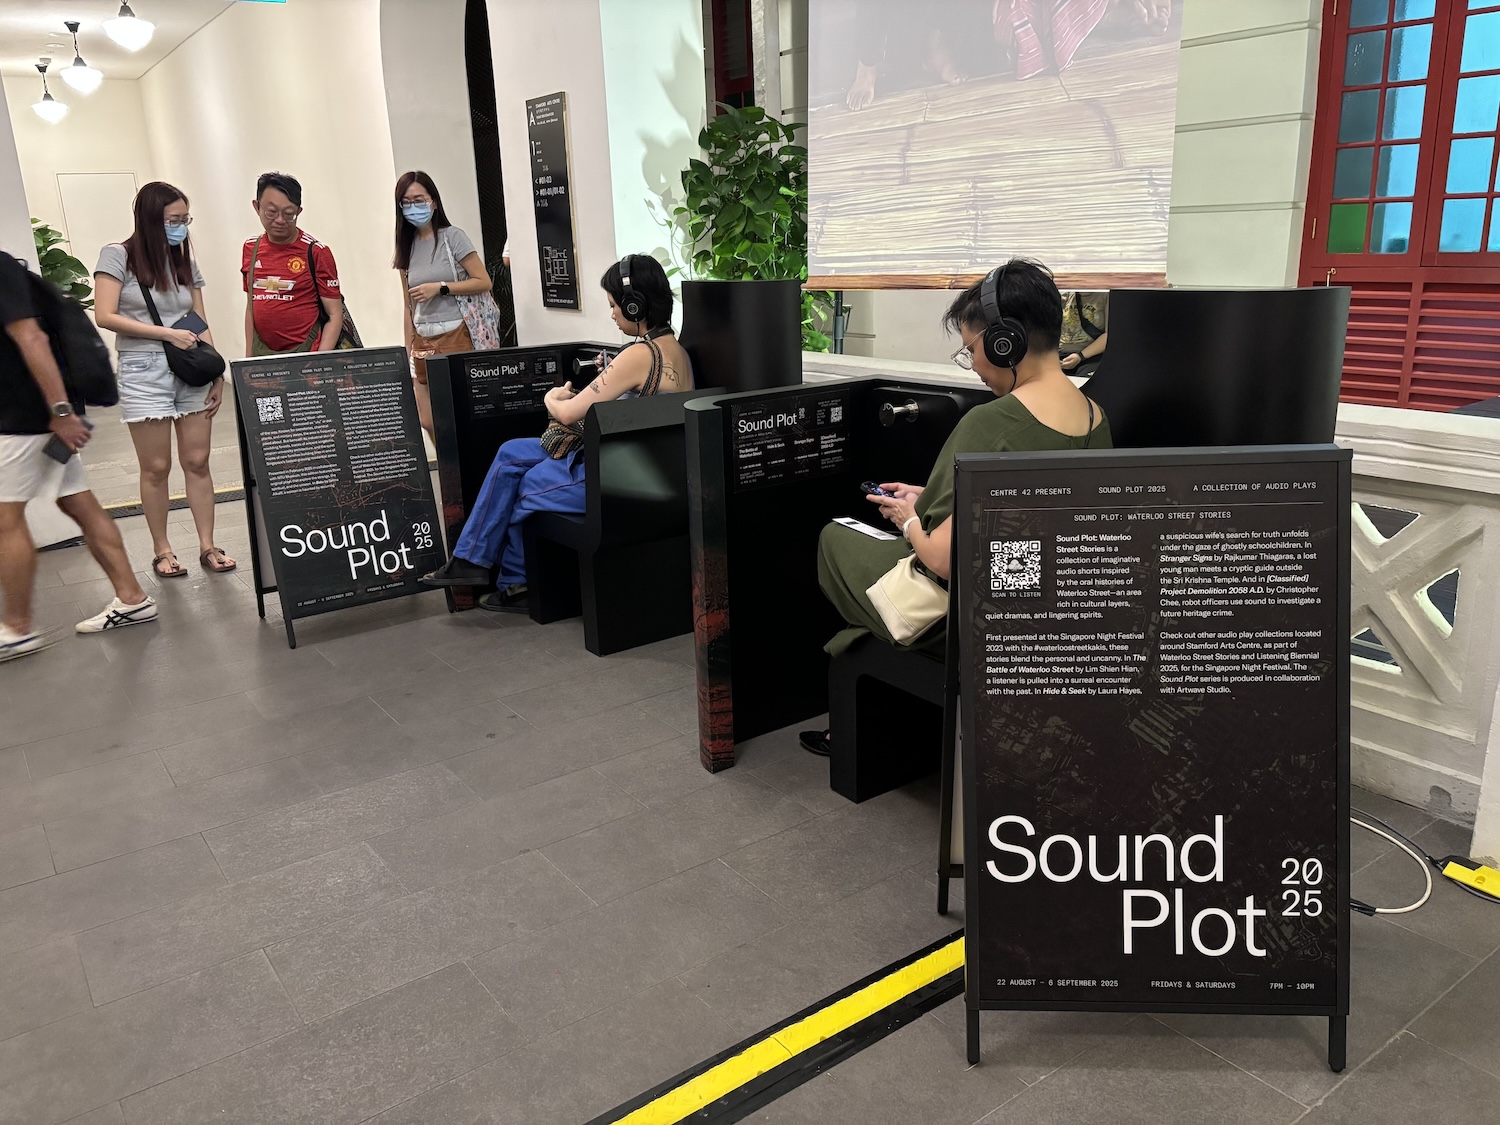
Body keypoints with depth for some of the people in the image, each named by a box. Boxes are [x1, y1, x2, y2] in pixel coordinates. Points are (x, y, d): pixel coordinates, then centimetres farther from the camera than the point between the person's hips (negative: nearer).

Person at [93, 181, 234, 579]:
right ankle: (162, 551, 13)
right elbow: (105, 316, -9)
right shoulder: (118, 256, -2)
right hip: (144, 371, -4)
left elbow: (200, 325, 11)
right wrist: (168, 334, -14)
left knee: (197, 462, 3)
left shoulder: (185, 262, 12)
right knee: (157, 467, 1)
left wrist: (217, 372, 2)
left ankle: (208, 547, 10)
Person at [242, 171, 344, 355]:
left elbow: (334, 315, -7)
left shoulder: (316, 252, -6)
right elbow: (251, 306, 17)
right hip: (262, 354, 4)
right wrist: (249, 357, 12)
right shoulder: (251, 249, 8)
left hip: (305, 353, -4)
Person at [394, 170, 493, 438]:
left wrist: (439, 287, -13)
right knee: (427, 421, 1)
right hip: (423, 341, 5)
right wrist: (408, 351, 9)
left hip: (455, 335, -5)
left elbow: (483, 282, -6)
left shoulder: (452, 237, -1)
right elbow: (409, 306, 13)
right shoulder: (406, 247, 12)